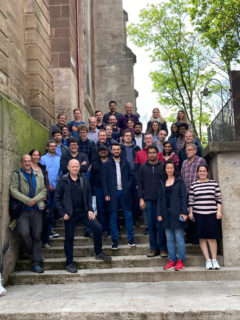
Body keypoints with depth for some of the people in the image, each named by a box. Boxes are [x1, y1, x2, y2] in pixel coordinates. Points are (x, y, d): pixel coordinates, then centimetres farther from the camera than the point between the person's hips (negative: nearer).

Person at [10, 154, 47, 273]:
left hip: (36, 210, 3)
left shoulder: (39, 175, 15)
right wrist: (28, 201, -14)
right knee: (24, 232, -18)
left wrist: (35, 200, -10)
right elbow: (13, 191, -8)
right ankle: (31, 252, 11)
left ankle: (36, 263, 8)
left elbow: (44, 190, 8)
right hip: (23, 210, -2)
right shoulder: (16, 175, 5)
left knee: (37, 236, 2)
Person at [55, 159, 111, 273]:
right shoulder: (63, 180, -6)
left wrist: (90, 210, 0)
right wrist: (63, 213, -10)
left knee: (98, 228, -4)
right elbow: (57, 198, -4)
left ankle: (99, 253, 16)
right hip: (70, 214, -3)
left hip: (84, 212, 3)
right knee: (69, 237, 5)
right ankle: (69, 263, 20)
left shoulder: (83, 179, 4)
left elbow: (88, 195, 10)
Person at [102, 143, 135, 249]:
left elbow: (131, 176, 12)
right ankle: (115, 240, 10)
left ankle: (130, 238, 12)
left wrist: (128, 186, -5)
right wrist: (106, 194, -6)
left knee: (128, 215, 2)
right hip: (113, 193, -1)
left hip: (124, 192, 1)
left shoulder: (125, 163, 10)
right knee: (113, 216, 3)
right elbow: (104, 180, 2)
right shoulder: (106, 164, 5)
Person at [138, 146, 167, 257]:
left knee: (160, 224, 0)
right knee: (151, 224, 4)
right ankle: (153, 248, 13)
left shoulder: (163, 166, 4)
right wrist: (141, 199, 0)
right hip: (148, 199, 2)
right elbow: (140, 184, 8)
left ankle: (162, 248, 11)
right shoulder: (143, 167, 9)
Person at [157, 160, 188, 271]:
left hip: (177, 213, -4)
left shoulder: (179, 181, 1)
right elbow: (159, 199, 12)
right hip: (166, 213, 5)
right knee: (169, 238, 7)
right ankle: (172, 260, 14)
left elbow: (183, 197, -5)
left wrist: (184, 212, -12)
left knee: (179, 237, -1)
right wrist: (159, 214, 5)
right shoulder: (162, 183, 13)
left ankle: (181, 260, 6)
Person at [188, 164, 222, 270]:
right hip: (198, 214, 1)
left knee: (212, 237, -2)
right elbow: (191, 200, 9)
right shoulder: (194, 185, 7)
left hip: (212, 214, -1)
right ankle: (207, 260, 7)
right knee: (202, 237, 0)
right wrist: (190, 212, 4)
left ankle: (214, 259, 9)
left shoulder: (214, 183, 6)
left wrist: (219, 211, -1)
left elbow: (218, 198, 6)